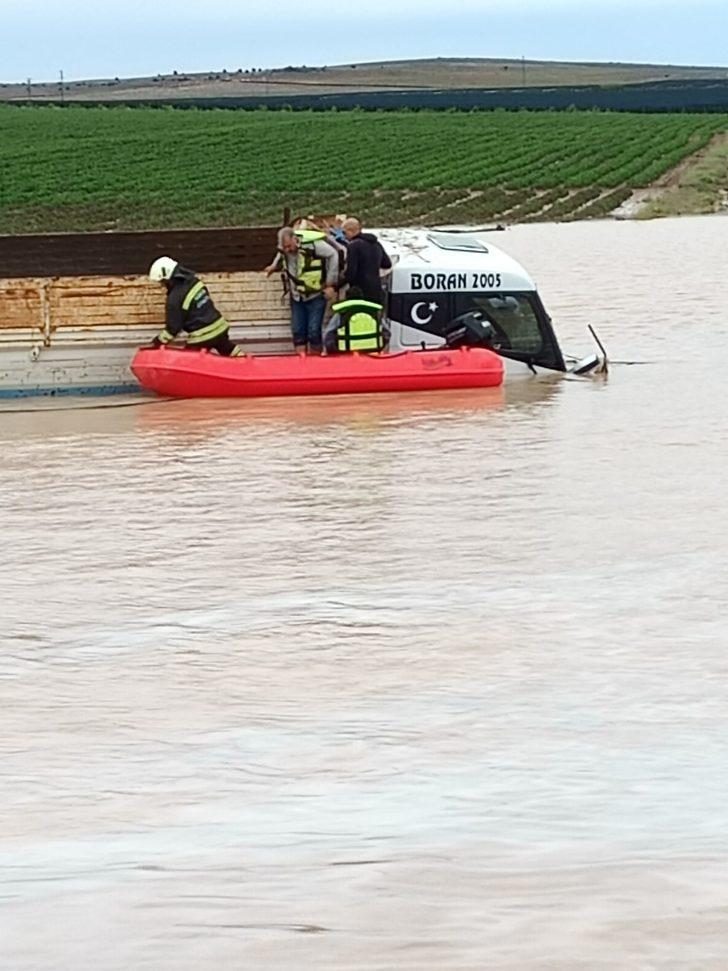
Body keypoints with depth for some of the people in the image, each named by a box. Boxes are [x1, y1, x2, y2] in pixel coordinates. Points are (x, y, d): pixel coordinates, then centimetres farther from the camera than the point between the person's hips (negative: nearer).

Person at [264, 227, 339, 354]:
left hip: (316, 295, -5)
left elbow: (333, 255, -16)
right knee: (297, 331, 4)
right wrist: (274, 266, 5)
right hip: (296, 296, 5)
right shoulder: (284, 248, -6)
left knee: (313, 331, -7)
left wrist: (330, 284, -14)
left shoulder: (313, 244, -24)